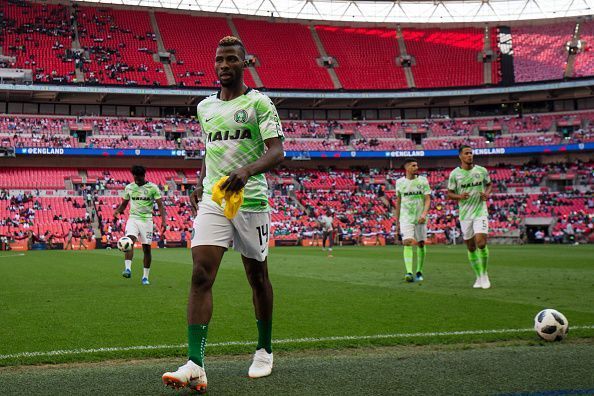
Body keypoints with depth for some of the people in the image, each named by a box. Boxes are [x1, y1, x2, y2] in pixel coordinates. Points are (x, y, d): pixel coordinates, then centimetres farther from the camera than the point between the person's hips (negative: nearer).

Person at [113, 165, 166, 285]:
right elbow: (123, 204, 16)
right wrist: (117, 211, -5)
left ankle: (145, 277, 10)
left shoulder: (153, 187, -2)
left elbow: (160, 205, -4)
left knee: (147, 248, 1)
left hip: (146, 220, -1)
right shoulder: (129, 187, 7)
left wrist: (163, 220, -16)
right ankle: (128, 269, -32)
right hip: (133, 218, 1)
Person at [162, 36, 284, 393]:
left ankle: (265, 351, 30)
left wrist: (247, 170, -31)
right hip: (212, 201, 4)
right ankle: (195, 365, -19)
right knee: (201, 275, -13)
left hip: (251, 200, -4)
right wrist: (200, 184, 15)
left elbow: (277, 152, -13)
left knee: (257, 276, 10)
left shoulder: (259, 103, -3)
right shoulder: (205, 107, 15)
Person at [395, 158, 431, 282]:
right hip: (406, 217, 0)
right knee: (407, 243, -15)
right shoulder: (400, 182, 4)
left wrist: (424, 214, -23)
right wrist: (397, 221, 14)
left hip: (420, 218, 1)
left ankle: (419, 272, 22)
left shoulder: (423, 180, 0)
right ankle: (409, 273, -23)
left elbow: (428, 199, -6)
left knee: (421, 244, 7)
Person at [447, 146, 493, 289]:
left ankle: (484, 274, 4)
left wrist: (487, 193, -5)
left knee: (481, 243, -17)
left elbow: (489, 184, 16)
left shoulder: (482, 170, 1)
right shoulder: (454, 174, -2)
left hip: (480, 212, -1)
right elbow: (449, 194, 4)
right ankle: (479, 277, 21)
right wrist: (459, 196, -17)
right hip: (464, 214, 1)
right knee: (471, 248, 6)